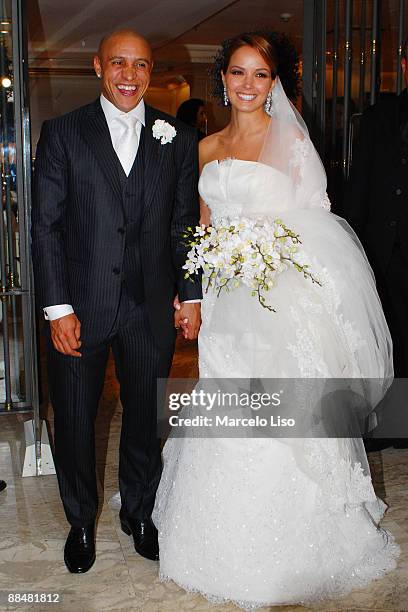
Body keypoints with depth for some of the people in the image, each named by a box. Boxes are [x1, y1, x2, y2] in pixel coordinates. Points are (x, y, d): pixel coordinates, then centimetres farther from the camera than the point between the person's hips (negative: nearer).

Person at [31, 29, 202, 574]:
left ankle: (140, 513, 36)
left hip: (151, 306, 2)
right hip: (80, 306, -1)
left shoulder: (179, 139, 4)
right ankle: (81, 521, 33)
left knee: (146, 417, 14)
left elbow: (185, 225, 7)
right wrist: (57, 308, -10)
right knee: (74, 420, 11)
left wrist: (191, 297, 4)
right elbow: (46, 226, -5)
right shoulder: (62, 134, -2)